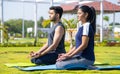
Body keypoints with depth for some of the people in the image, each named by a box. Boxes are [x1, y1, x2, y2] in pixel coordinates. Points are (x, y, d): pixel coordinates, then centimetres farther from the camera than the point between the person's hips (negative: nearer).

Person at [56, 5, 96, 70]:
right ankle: (84, 65, 4)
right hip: (80, 56, 10)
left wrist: (70, 55, -17)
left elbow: (84, 45, -19)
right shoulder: (82, 27, 17)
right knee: (58, 62, 5)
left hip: (86, 58, -10)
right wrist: (67, 54, 9)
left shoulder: (86, 26, -13)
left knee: (60, 65, -21)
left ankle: (86, 66, -9)